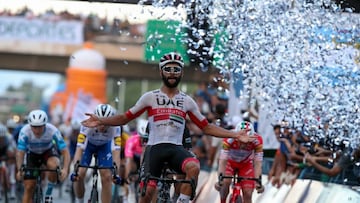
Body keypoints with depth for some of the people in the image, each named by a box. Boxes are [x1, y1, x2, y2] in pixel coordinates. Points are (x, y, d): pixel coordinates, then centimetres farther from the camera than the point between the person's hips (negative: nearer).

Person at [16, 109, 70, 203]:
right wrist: (20, 170, -53)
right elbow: (20, 153, -35)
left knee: (53, 165, -35)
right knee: (28, 187, -7)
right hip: (32, 153, 1)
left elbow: (65, 152, -34)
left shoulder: (53, 131, -33)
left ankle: (48, 193, -12)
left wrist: (65, 169, -51)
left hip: (49, 151, -1)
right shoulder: (25, 132, -32)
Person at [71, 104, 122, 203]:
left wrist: (116, 172, -54)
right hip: (88, 144, 0)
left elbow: (116, 151, -41)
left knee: (106, 177, -13)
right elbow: (79, 148, -43)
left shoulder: (115, 128, -37)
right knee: (79, 175, -13)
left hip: (104, 145, 0)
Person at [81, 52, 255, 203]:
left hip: (176, 148, 1)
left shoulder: (187, 101, 12)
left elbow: (207, 128, 14)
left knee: (194, 167, -32)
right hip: (155, 147, -1)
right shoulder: (150, 97, 7)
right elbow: (125, 118, 8)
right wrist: (100, 121, -7)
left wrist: (235, 135, 5)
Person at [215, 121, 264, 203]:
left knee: (248, 195, -9)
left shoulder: (257, 140, -33)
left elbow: (257, 162, -29)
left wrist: (258, 181, -39)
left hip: (246, 164, 1)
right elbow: (223, 160, -36)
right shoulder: (229, 138, -36)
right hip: (230, 162, -1)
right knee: (226, 182, -29)